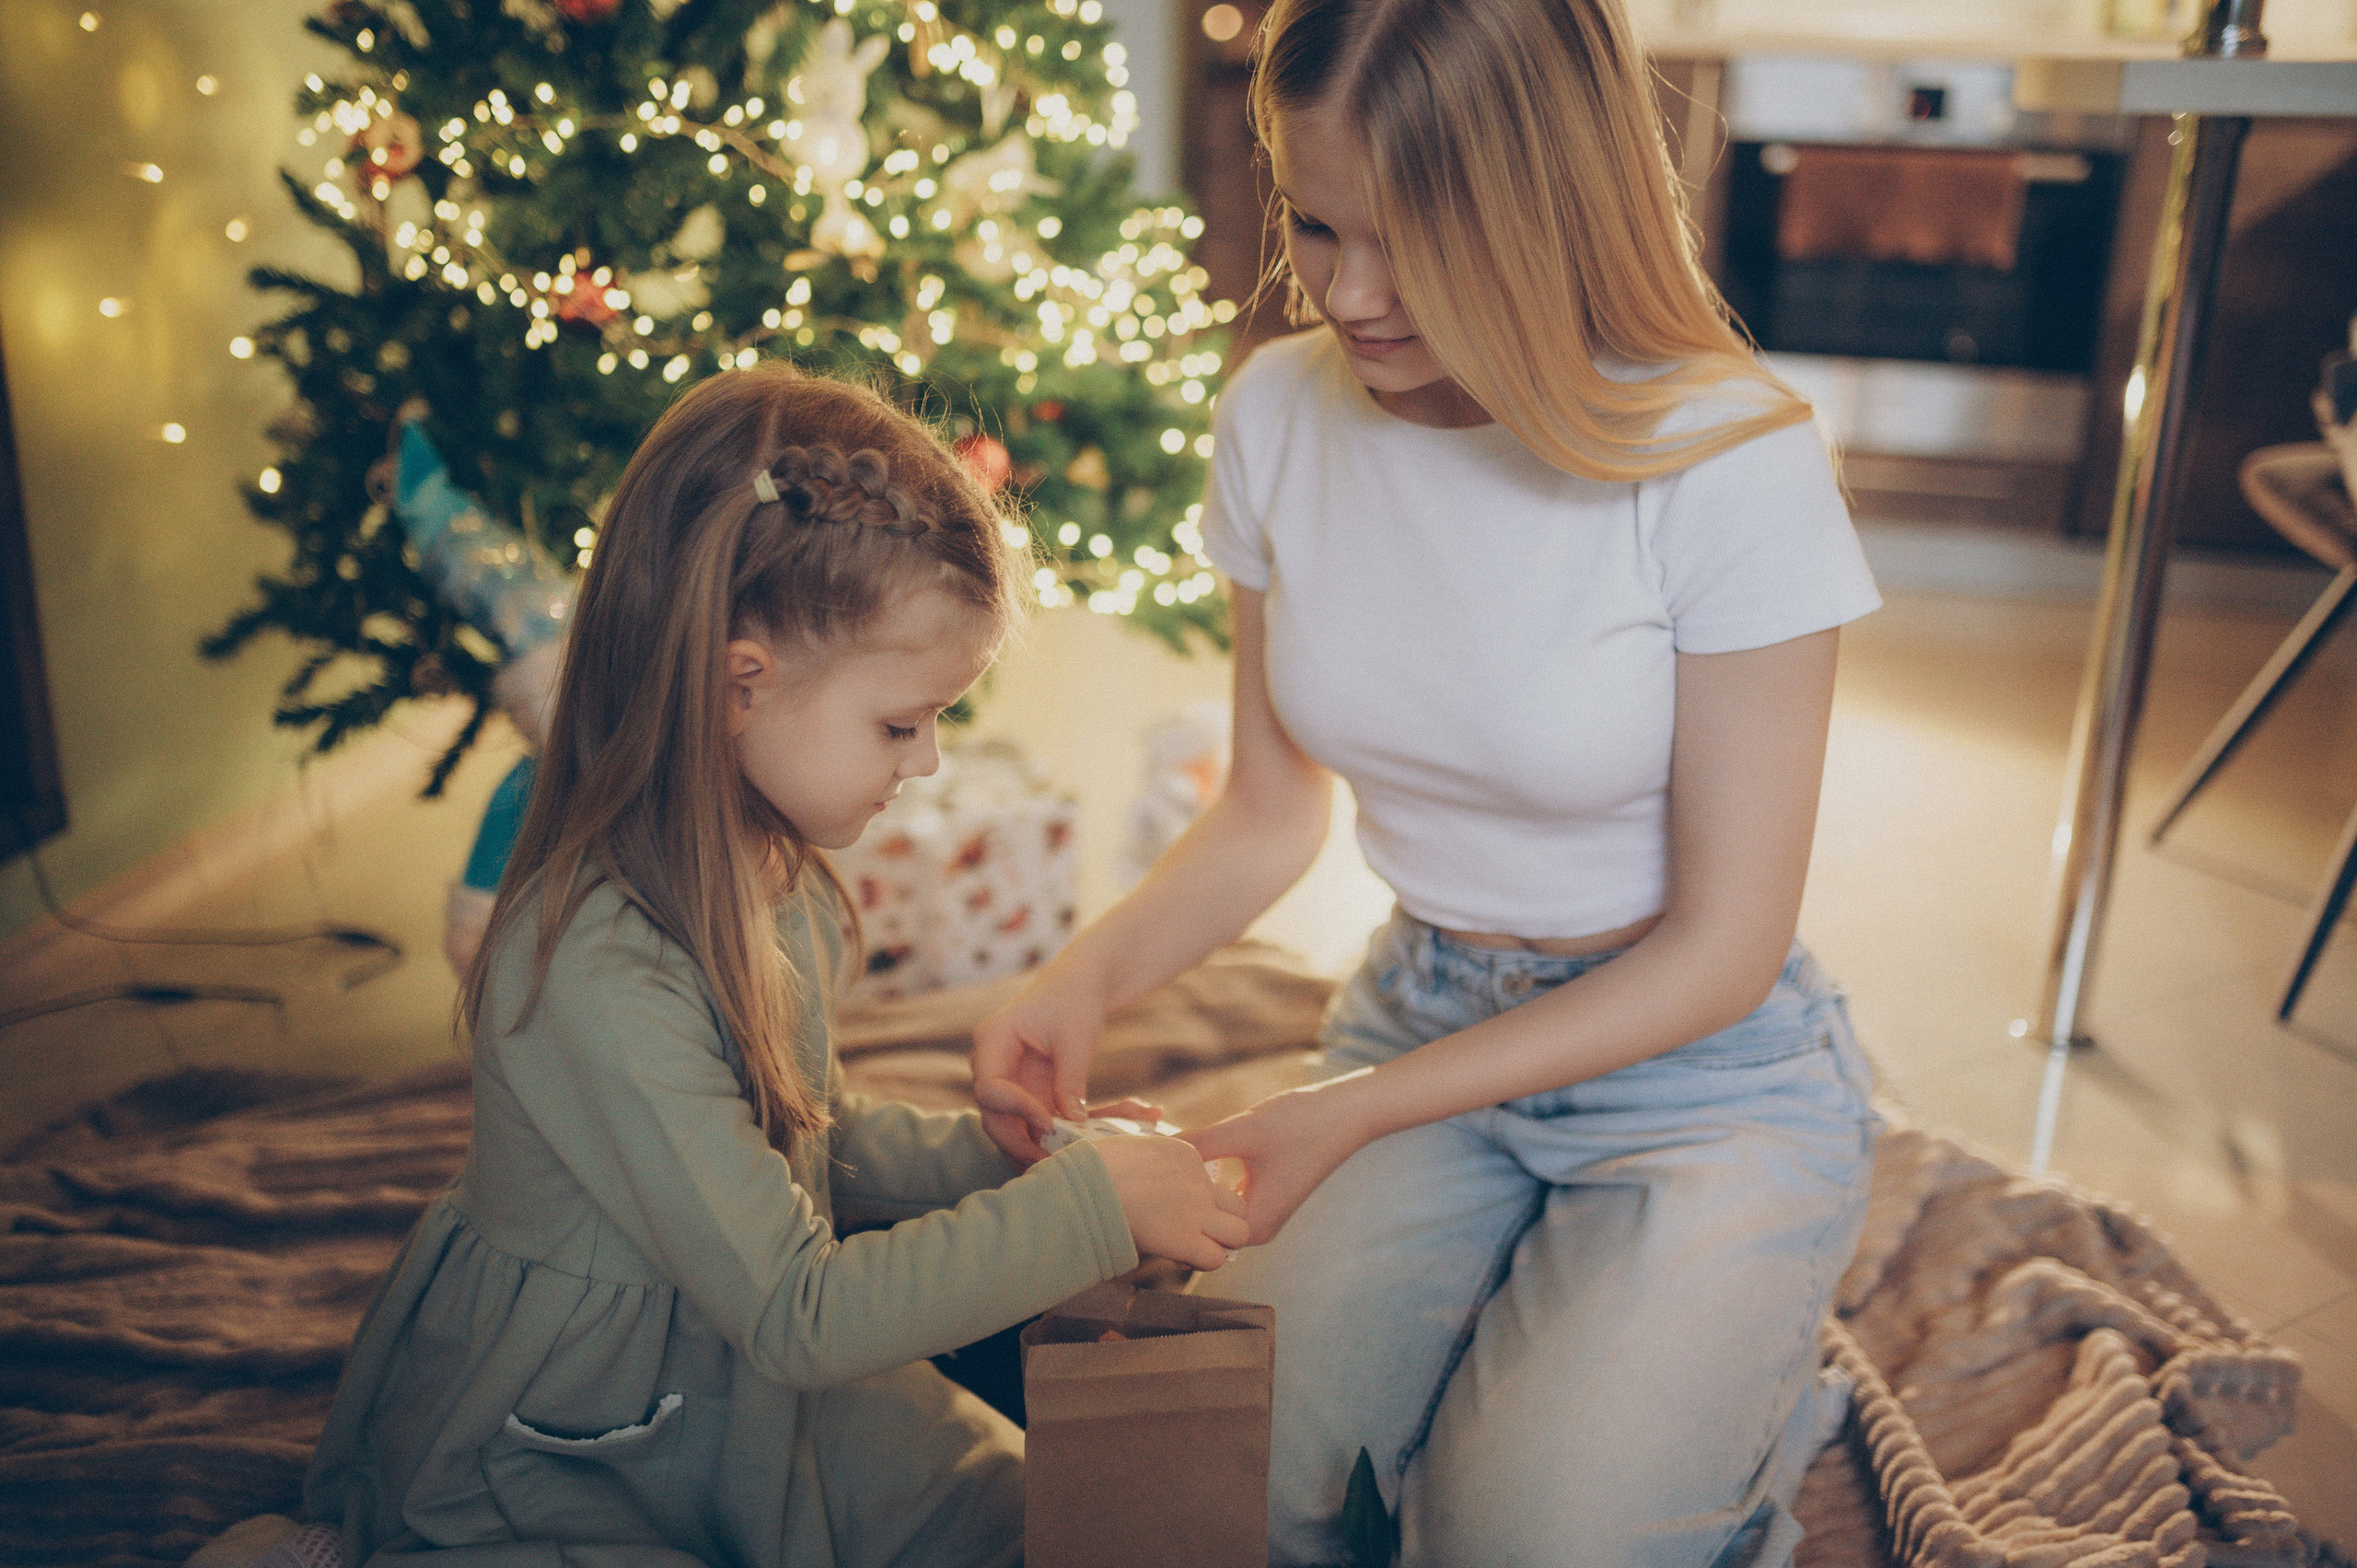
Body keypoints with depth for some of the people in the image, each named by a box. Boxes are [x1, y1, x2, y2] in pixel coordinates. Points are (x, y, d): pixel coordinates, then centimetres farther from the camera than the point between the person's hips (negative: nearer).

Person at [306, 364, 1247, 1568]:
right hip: (553, 1462, -7)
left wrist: (1004, 1154, -3)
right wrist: (1091, 1203, -24)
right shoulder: (598, 973, -32)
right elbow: (797, 1314, -28)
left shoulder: (777, 872, -5)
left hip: (754, 1383, 7)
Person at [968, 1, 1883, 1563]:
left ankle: (1739, 1396, 13)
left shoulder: (1732, 462, -22)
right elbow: (1272, 809, 4)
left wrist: (1353, 1114, -22)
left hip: (1708, 1073, -3)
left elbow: (1722, 947, -16)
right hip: (1424, 1023, 4)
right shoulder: (1282, 413, -7)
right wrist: (1087, 977, -14)